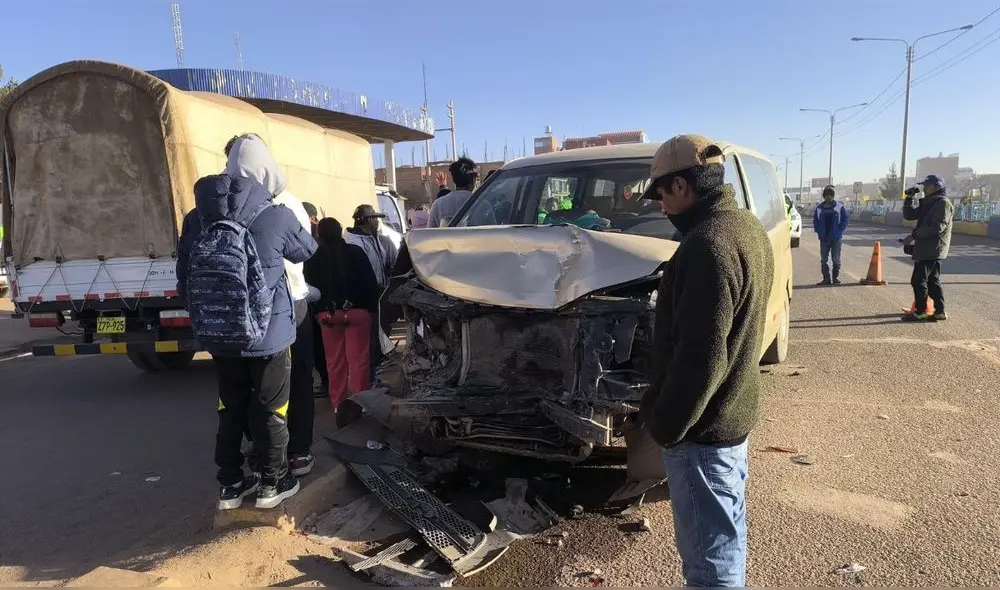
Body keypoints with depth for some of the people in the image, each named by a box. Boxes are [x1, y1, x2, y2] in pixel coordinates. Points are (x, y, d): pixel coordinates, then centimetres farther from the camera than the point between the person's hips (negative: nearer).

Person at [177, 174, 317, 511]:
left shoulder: (195, 219, -2)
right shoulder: (275, 217, -15)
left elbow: (184, 280, 5)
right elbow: (307, 251, 4)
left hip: (218, 336, 4)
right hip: (268, 333, -4)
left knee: (231, 408, 18)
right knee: (270, 409, 12)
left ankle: (230, 484, 28)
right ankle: (272, 482, 24)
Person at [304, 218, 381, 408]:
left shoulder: (312, 258, 0)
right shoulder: (355, 252, -4)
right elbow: (370, 283, -3)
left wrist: (317, 311, 8)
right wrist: (372, 307, 4)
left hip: (327, 314, 2)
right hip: (356, 311, -2)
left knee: (334, 360, 10)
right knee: (358, 358, 2)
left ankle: (338, 403, 17)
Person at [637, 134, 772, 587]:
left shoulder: (708, 244, -25)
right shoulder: (745, 226, 7)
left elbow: (700, 356, -27)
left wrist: (664, 423, -16)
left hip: (703, 424, -10)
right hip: (736, 408, 10)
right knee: (727, 531, 26)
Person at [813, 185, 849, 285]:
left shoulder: (839, 206, -2)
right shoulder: (819, 208, 6)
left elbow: (845, 219, 0)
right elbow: (815, 221, 11)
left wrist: (839, 231, -10)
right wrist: (819, 231, -3)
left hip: (836, 238, -2)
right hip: (824, 238, 3)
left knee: (836, 259, 4)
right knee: (824, 259, 4)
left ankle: (836, 277, 12)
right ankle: (826, 278, 10)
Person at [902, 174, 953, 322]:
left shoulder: (943, 203, -11)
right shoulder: (927, 203, 18)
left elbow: (937, 227, -21)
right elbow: (909, 215, 17)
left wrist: (914, 235, -20)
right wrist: (909, 199, 5)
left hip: (932, 250, -10)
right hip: (925, 248, 10)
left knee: (918, 280, -8)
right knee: (932, 281, 12)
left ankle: (921, 311, -2)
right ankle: (940, 311, 16)